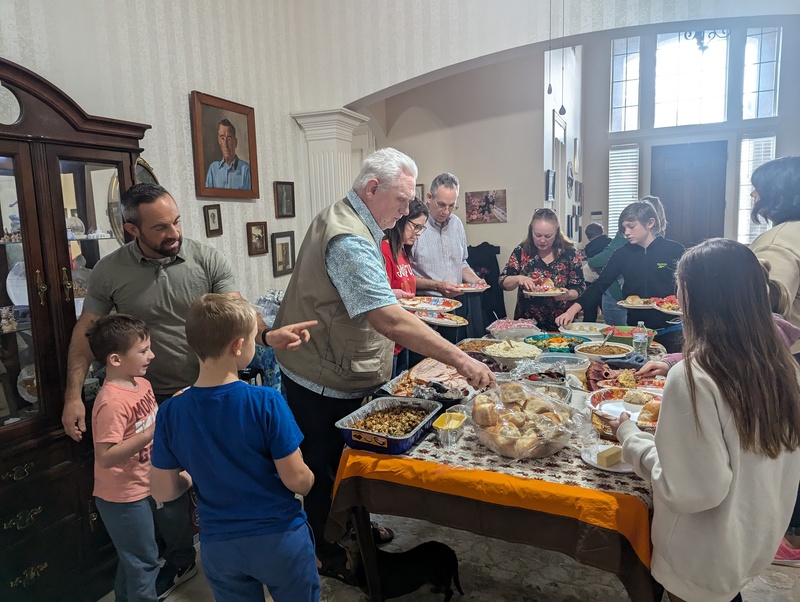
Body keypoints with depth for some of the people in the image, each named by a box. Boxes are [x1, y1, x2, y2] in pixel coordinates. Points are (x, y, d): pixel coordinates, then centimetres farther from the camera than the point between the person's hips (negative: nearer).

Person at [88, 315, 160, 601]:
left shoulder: (142, 384, -1)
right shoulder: (111, 402, -29)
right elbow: (106, 457, -32)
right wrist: (152, 433, -35)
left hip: (141, 488, 9)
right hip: (123, 497, -9)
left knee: (132, 556, 27)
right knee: (144, 560, 9)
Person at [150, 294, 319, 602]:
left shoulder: (170, 412, -12)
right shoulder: (266, 402, -23)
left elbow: (163, 491, -4)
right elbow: (297, 480, -17)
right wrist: (310, 478, 5)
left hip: (219, 546, 3)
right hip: (280, 538, -3)